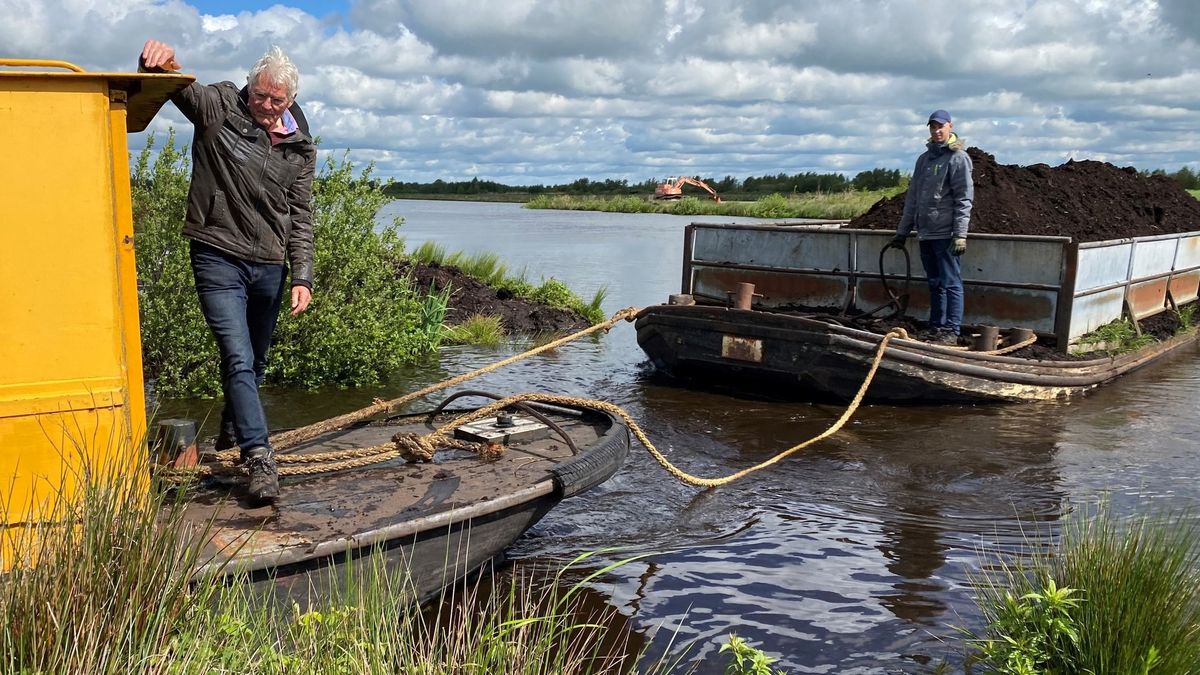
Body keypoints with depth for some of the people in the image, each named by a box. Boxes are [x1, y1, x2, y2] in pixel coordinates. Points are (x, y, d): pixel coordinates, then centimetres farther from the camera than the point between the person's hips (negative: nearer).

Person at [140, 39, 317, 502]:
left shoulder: (300, 147, 4)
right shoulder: (219, 108, -4)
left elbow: (301, 216, 5)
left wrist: (302, 277, -3)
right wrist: (159, 62, -43)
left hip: (269, 267, 4)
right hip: (218, 259, -4)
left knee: (254, 363, 18)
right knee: (238, 359, -13)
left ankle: (232, 429, 42)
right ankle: (259, 460, -13)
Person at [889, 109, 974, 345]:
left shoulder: (958, 158, -4)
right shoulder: (924, 158, 17)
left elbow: (964, 199, -11)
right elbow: (912, 197, 20)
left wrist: (960, 234, -18)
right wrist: (902, 230, 18)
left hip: (945, 234, -7)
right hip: (925, 233, 7)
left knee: (950, 283, -5)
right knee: (935, 283, 12)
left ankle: (951, 331, -4)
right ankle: (936, 328, 18)